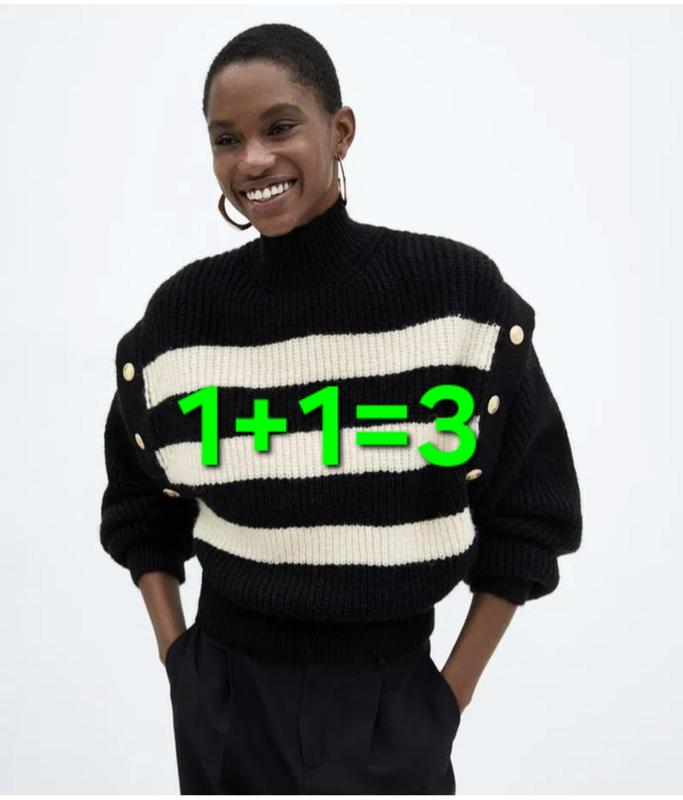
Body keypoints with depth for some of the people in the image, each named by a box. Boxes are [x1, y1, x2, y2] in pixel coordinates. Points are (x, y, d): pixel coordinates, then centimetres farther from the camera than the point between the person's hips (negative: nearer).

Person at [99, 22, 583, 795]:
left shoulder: (461, 292, -12)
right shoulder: (181, 312, -6)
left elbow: (527, 508, -5)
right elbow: (141, 505, 7)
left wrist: (455, 688, -5)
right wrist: (174, 656, 2)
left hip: (392, 696, -1)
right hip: (225, 692, 2)